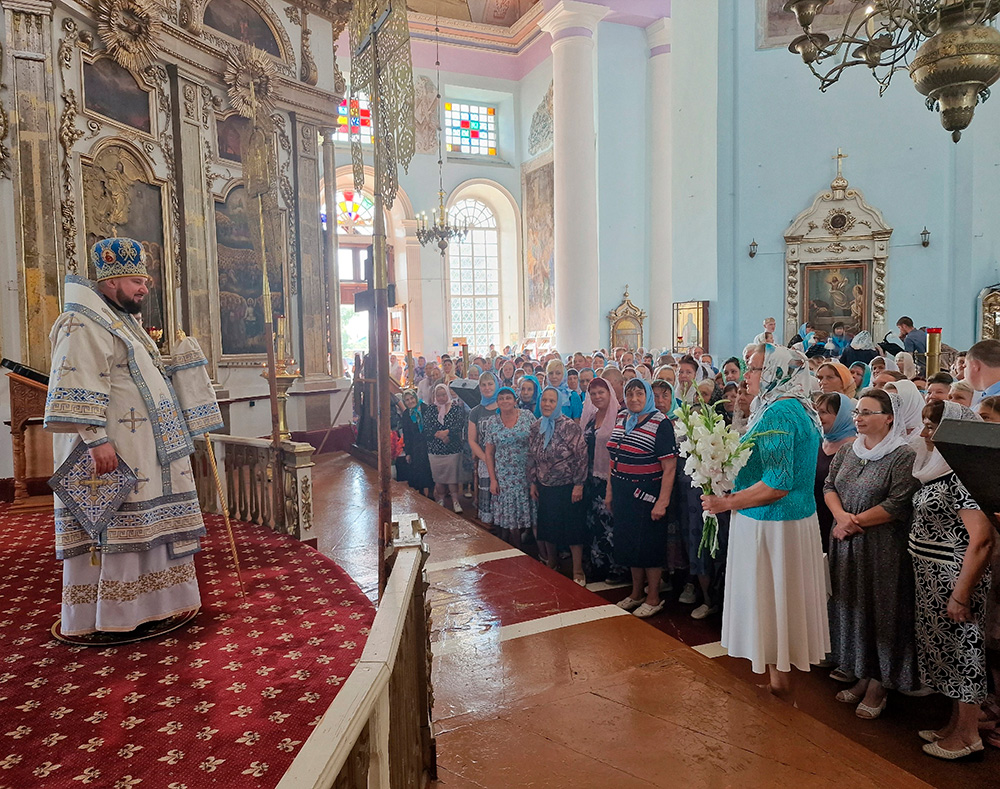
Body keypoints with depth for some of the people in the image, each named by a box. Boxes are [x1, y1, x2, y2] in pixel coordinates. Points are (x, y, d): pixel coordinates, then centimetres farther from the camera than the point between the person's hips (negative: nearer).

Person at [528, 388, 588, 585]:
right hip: (545, 487, 6)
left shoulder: (569, 426, -14)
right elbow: (531, 457, 12)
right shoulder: (535, 427, 4)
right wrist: (533, 482, 11)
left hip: (567, 487, -5)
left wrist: (579, 484, -15)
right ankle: (551, 563, 31)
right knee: (547, 527, 14)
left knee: (573, 528, 0)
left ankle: (578, 570, 11)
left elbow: (582, 456, -14)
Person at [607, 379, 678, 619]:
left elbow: (670, 467, -17)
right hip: (623, 495, 6)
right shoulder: (621, 418, 8)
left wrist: (662, 502, -21)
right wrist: (610, 491, 12)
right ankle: (636, 594, 32)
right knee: (630, 544, 16)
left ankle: (653, 599, 21)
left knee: (650, 546, 5)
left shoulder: (660, 423, -13)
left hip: (648, 495, -6)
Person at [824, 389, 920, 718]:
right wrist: (841, 516, -13)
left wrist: (856, 521, -15)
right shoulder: (847, 451, 8)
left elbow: (899, 505, -18)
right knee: (851, 606, 13)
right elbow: (829, 486, 5)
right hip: (846, 545, 6)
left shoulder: (903, 455, -12)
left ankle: (879, 684, 20)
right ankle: (861, 677, 28)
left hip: (882, 549, -6)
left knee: (879, 610, 4)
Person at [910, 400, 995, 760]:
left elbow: (982, 538, -26)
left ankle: (968, 735, 22)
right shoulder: (938, 470, 8)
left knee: (961, 648, 5)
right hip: (933, 577, 9)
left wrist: (961, 594, -24)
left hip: (955, 577, -9)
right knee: (945, 647, 18)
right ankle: (955, 724, 33)